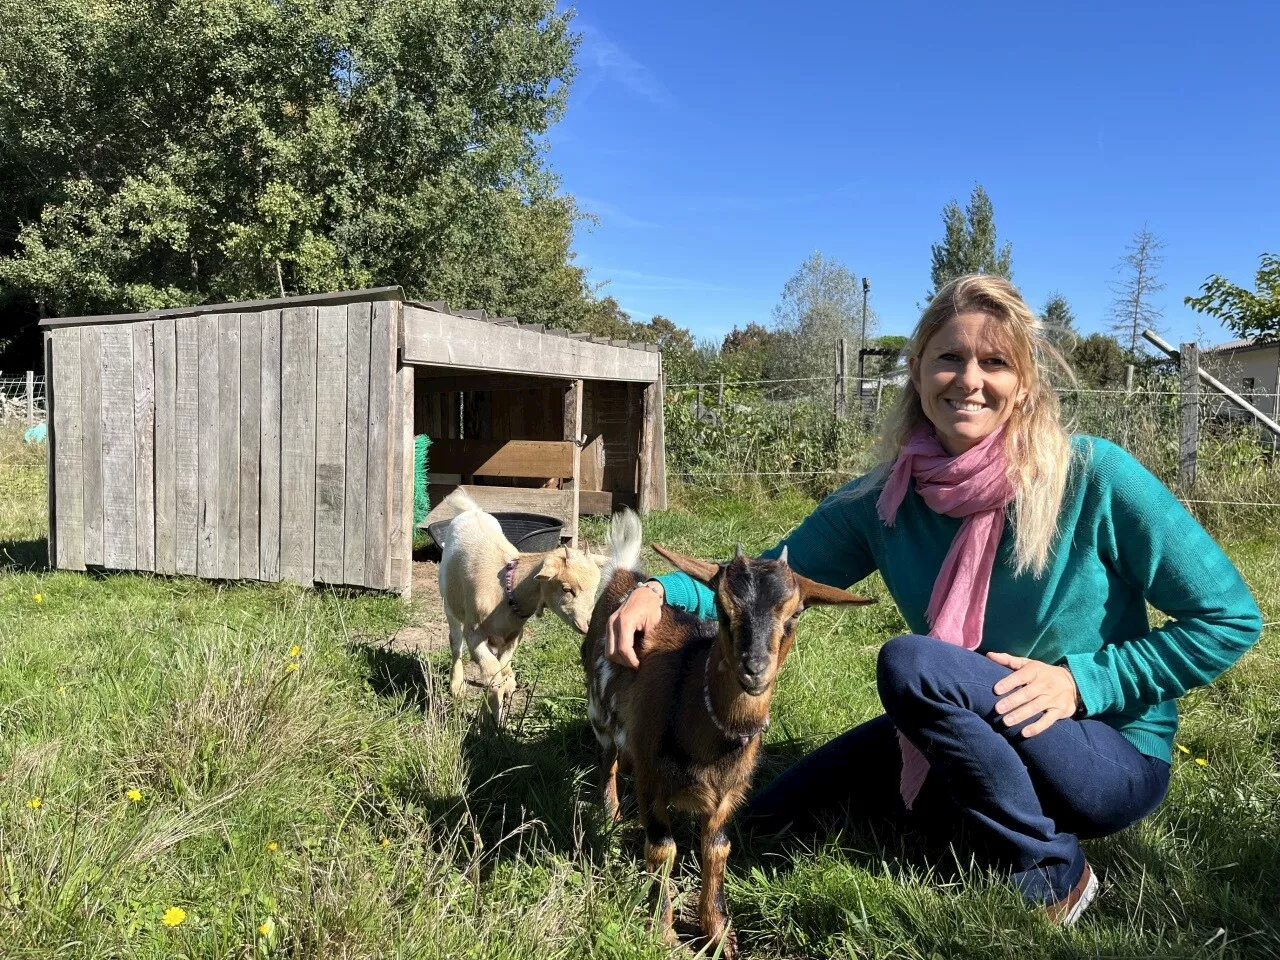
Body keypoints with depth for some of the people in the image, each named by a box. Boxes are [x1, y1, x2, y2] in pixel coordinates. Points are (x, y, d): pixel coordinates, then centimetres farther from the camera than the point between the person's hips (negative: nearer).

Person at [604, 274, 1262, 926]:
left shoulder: (1094, 478, -20)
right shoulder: (884, 500, -9)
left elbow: (1230, 618, -11)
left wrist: (1081, 681, -22)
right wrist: (664, 593, -29)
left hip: (1115, 756, -5)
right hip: (965, 740, 5)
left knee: (912, 663, -31)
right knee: (781, 814, 4)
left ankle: (1049, 879, -11)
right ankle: (984, 803, 15)